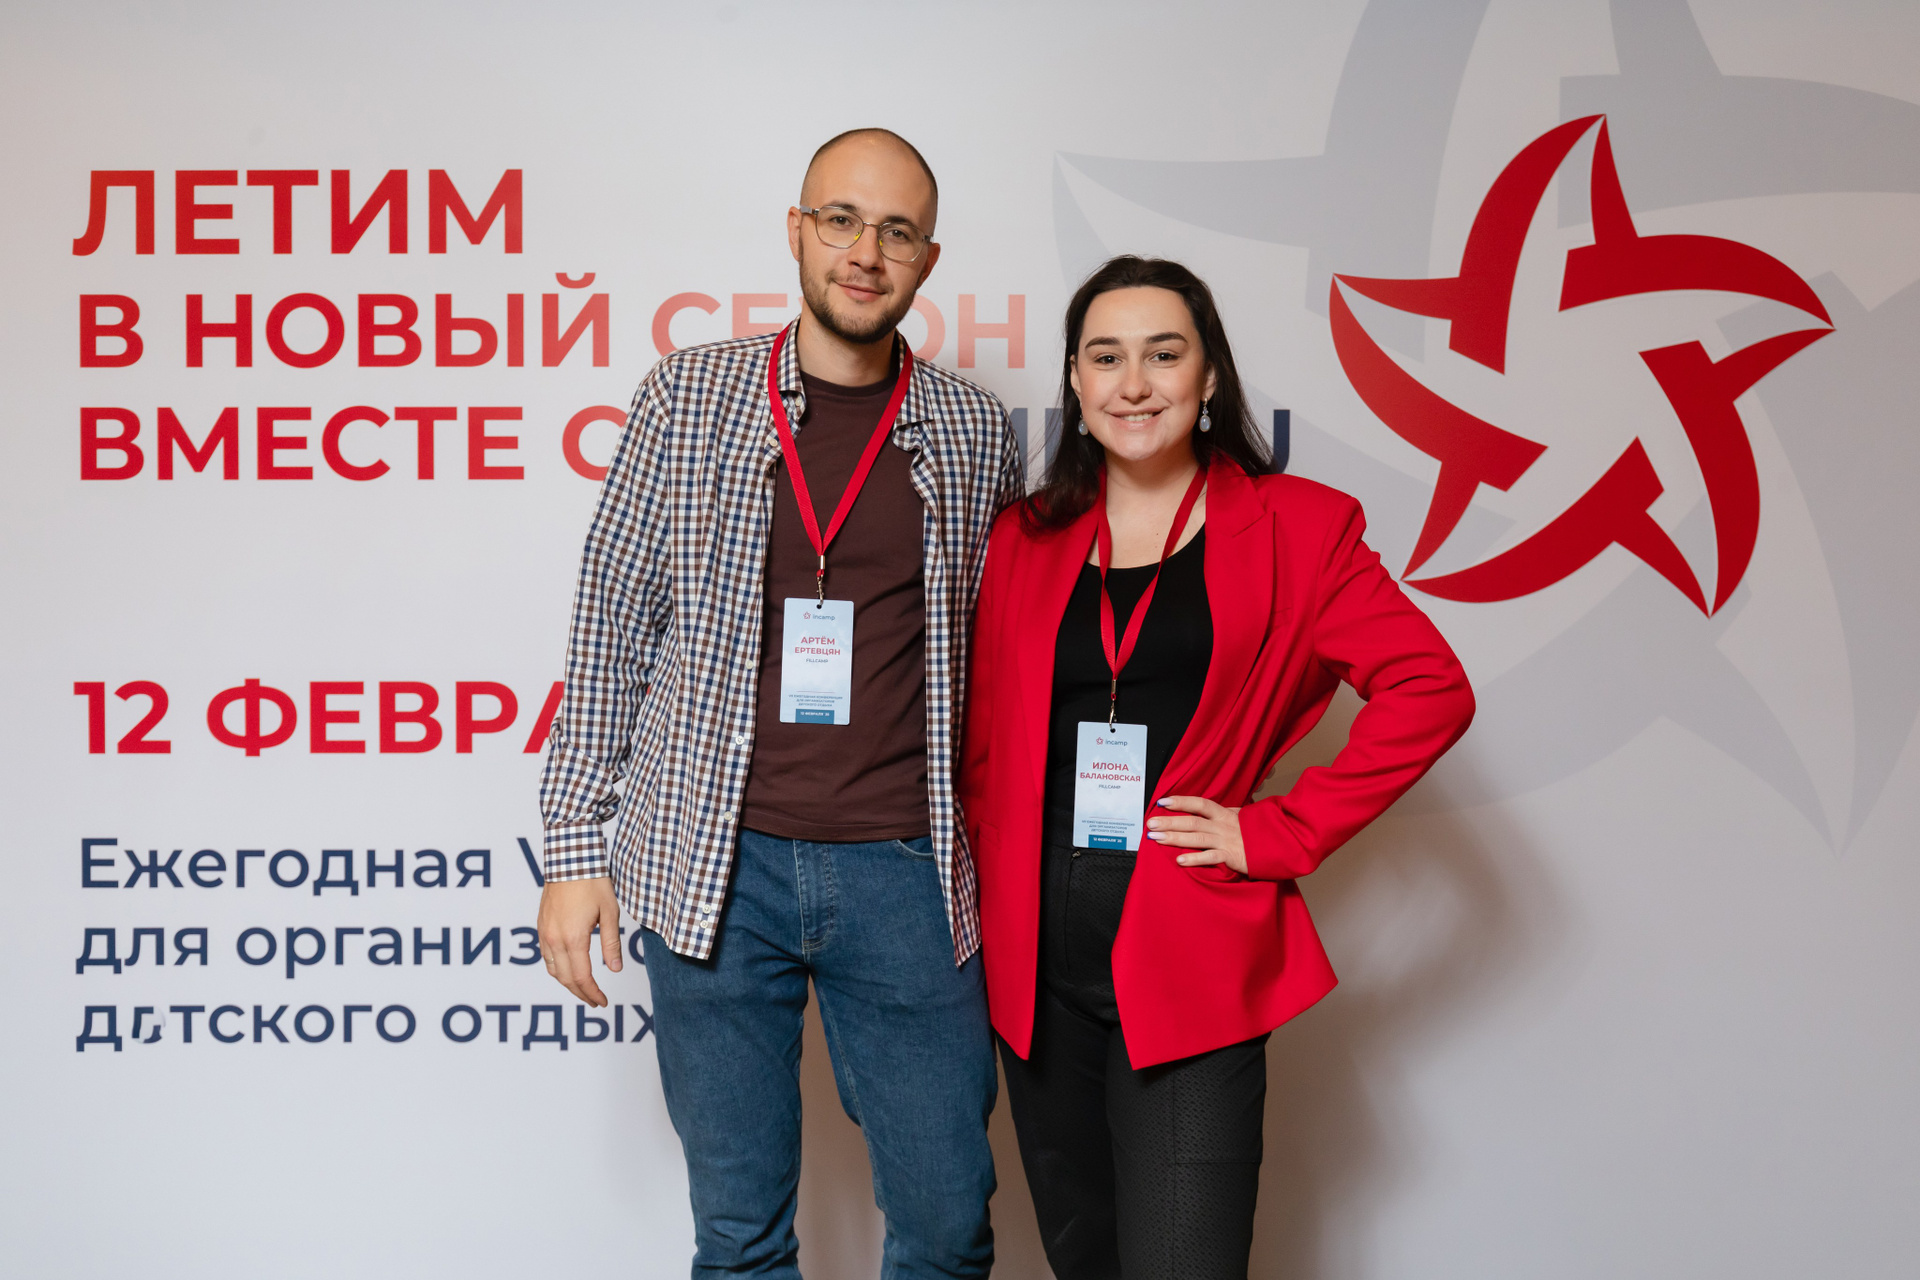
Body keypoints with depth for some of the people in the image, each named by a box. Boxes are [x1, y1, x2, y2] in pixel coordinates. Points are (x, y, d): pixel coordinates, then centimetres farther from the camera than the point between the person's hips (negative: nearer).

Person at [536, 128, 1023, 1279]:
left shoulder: (975, 429, 6)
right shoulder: (689, 396, 3)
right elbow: (611, 629, 4)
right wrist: (577, 844, 0)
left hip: (904, 870, 1)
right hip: (716, 868, -1)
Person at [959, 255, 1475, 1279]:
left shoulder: (1292, 528, -1)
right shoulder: (1026, 539, 10)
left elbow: (1431, 690, -7)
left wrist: (1282, 832, -9)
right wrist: (993, 869, 2)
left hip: (1191, 972, -4)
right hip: (1036, 962, 4)